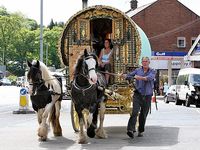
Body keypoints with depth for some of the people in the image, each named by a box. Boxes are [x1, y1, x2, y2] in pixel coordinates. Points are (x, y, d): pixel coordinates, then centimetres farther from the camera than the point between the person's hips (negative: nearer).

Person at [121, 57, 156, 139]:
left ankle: (141, 131, 22)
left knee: (143, 114, 8)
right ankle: (130, 130, -24)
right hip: (138, 94, -1)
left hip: (147, 96, 1)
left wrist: (140, 77, -36)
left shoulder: (152, 71, 1)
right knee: (135, 112, -16)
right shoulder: (138, 70, 6)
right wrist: (124, 76, -26)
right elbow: (129, 75, -4)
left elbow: (149, 78, -20)